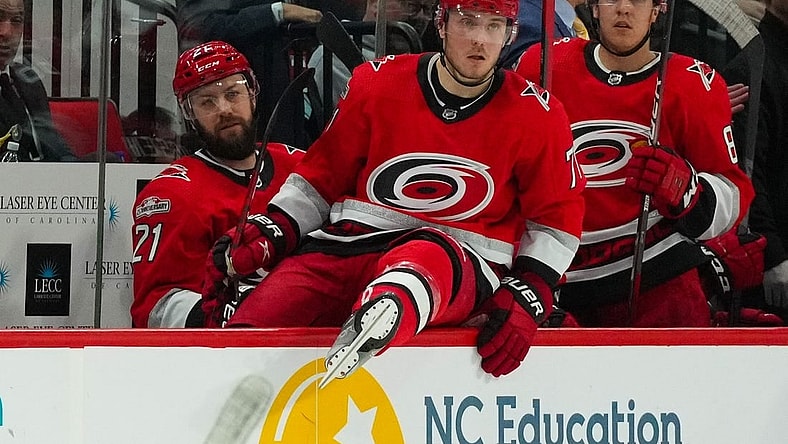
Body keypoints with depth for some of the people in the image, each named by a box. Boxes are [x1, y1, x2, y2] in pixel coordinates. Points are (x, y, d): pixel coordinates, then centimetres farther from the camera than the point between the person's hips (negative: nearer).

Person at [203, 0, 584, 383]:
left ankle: (383, 318, -74)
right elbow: (320, 178, 15)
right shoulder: (378, 84, 6)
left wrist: (526, 297, -5)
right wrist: (266, 235, 1)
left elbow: (558, 217, 9)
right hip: (349, 247, 4)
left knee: (426, 258, -46)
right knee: (250, 329, -24)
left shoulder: (538, 117, 3)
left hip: (461, 269, -4)